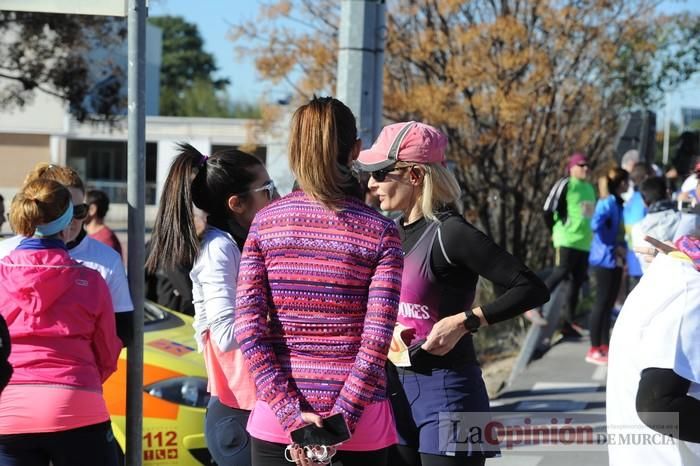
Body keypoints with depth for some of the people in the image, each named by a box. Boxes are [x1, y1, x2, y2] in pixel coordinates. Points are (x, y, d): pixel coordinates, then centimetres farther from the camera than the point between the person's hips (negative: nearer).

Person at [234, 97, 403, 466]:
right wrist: (341, 419, -12)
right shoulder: (379, 232, -4)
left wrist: (289, 414, -9)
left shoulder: (265, 222, 1)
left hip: (276, 421, 2)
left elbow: (248, 325, -6)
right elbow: (376, 341, -13)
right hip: (360, 427, -1)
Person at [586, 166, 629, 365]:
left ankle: (605, 346, 22)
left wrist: (622, 249, 0)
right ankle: (594, 350, 0)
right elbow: (596, 225, -30)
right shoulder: (608, 202, -15)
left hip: (615, 261, 9)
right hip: (605, 259, -9)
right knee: (602, 302, -4)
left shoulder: (618, 203, 12)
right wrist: (613, 246, -19)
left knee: (609, 303, 14)